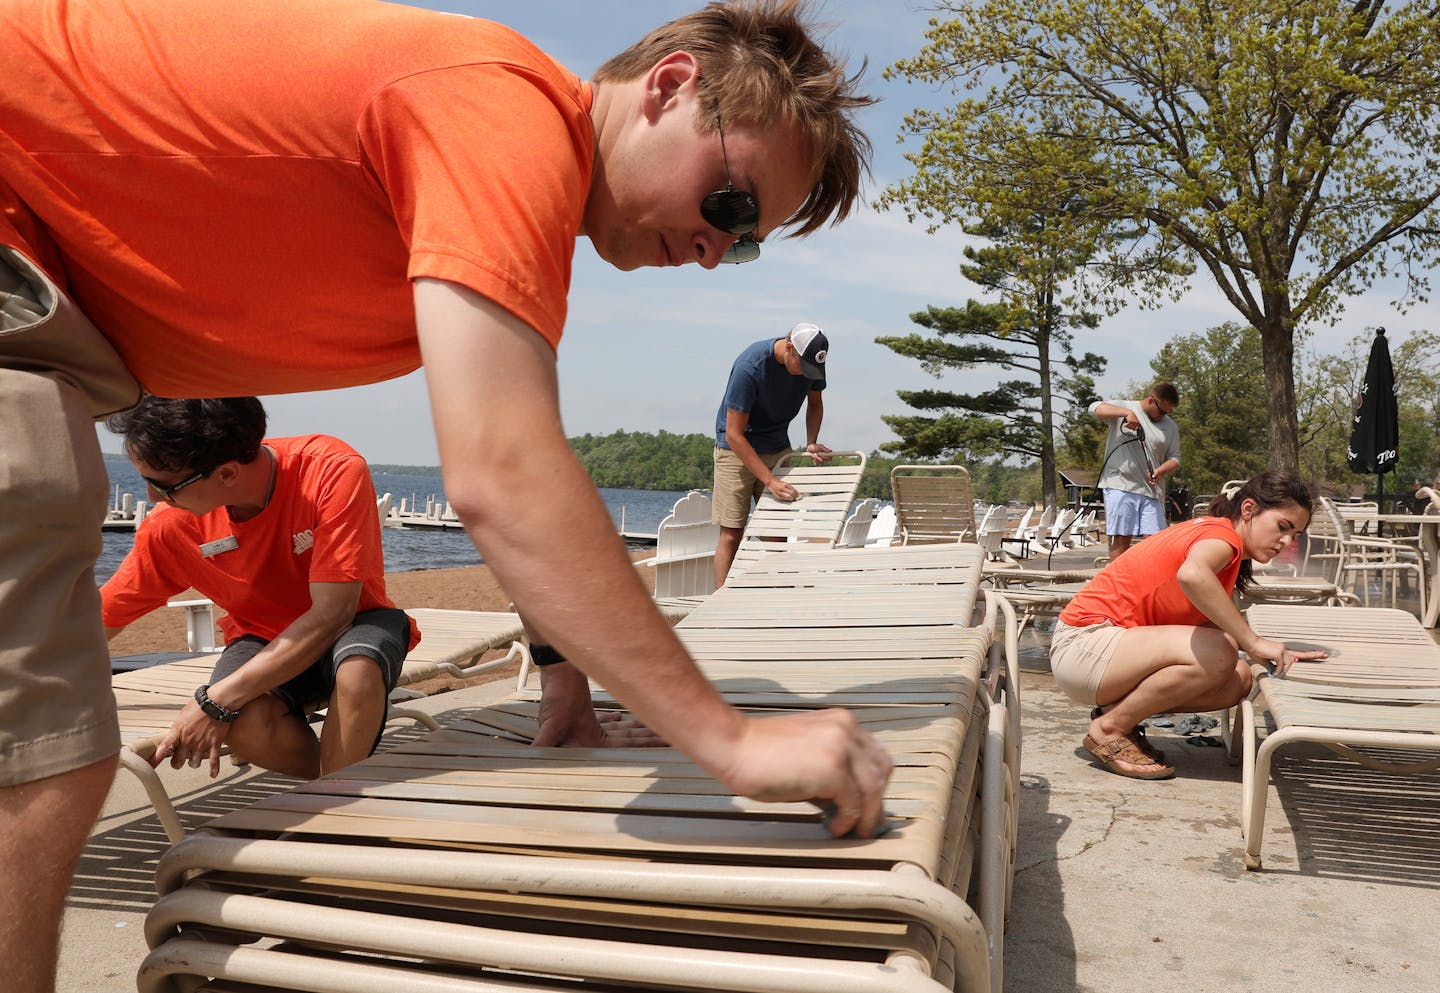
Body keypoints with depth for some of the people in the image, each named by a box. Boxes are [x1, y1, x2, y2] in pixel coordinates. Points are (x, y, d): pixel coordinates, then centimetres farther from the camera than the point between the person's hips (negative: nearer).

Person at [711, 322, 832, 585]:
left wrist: (811, 443, -5)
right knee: (732, 532, -9)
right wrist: (770, 481, -30)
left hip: (779, 448, 5)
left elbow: (815, 403, 13)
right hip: (736, 449, -5)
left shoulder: (811, 361, -9)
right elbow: (734, 435, -26)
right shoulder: (749, 367, -27)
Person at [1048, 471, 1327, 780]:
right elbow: (1191, 575, -39)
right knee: (1219, 654, -27)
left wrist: (1278, 654, 1)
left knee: (1239, 680, -2)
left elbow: (1214, 625, 12)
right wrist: (1253, 642, -30)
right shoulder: (1223, 534, -13)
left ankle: (1116, 710, 7)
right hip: (1083, 646, -10)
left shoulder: (1208, 532, 17)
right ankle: (1110, 729, -11)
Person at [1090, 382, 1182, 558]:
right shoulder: (1123, 407, 7)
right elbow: (1095, 408, -8)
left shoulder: (1170, 427, 18)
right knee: (1121, 539, -5)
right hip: (1120, 486, -4)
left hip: (1151, 490, 4)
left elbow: (1174, 458, 16)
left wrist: (1161, 470, -6)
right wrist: (1127, 412, -19)